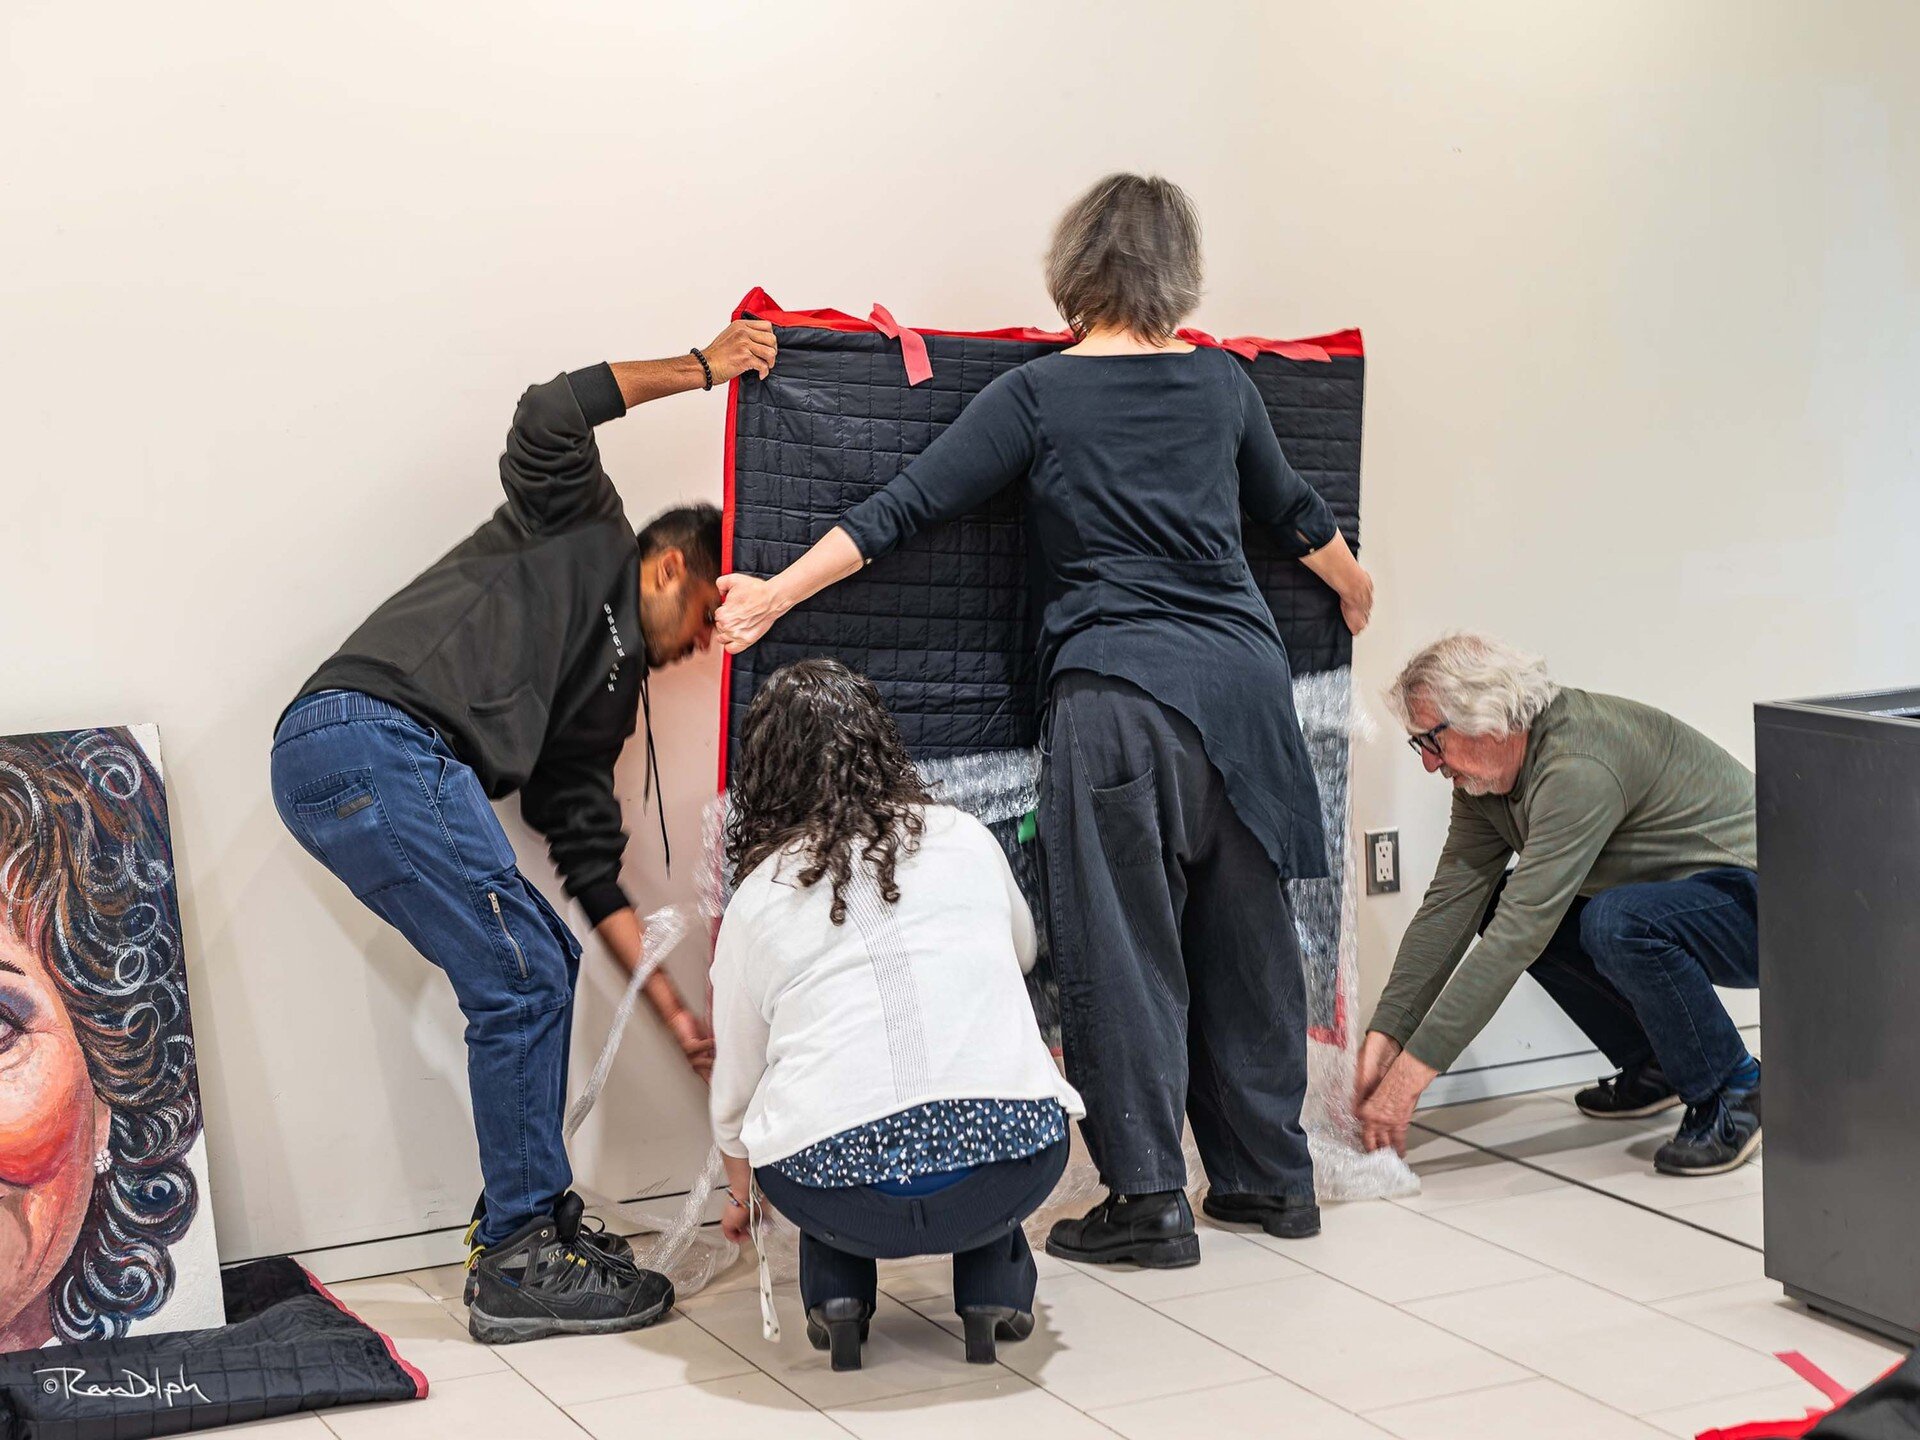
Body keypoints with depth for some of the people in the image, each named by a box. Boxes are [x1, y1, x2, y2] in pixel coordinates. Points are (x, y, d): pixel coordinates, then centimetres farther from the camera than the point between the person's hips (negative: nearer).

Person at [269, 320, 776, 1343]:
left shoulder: (611, 689, 30)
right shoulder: (585, 534, 13)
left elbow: (590, 858, 26)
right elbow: (548, 420, -6)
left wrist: (671, 1008, 22)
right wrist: (700, 368, 4)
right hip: (370, 734, -10)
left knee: (544, 962, 15)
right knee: (521, 980, -8)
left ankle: (523, 1217, 23)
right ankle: (520, 1265, -2)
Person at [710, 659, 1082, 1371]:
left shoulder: (757, 895, 9)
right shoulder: (966, 838, 11)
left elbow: (736, 1080, 20)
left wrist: (738, 1190, 40)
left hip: (840, 1197, 0)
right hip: (1011, 1174, 1)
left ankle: (836, 1293, 19)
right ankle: (996, 1288, 23)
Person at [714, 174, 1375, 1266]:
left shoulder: (1039, 395, -2)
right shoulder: (1221, 382, 10)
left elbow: (905, 511, -4)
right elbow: (1293, 510, 25)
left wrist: (774, 596, 0)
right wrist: (1356, 587, 44)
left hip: (1119, 692, -4)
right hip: (1243, 675, 5)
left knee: (1124, 943, 2)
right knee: (1246, 934, 14)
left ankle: (1149, 1198, 5)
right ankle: (1272, 1178, 24)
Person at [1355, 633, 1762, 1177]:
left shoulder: (1577, 770, -30)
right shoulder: (1486, 776, -2)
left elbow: (1520, 938, -34)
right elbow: (1449, 904, -1)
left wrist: (1412, 1072, -32)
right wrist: (1384, 1038, -9)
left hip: (1755, 906, -9)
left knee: (1616, 924, -35)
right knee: (1500, 904, 2)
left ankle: (1735, 1094, -13)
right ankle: (1653, 1068, 11)